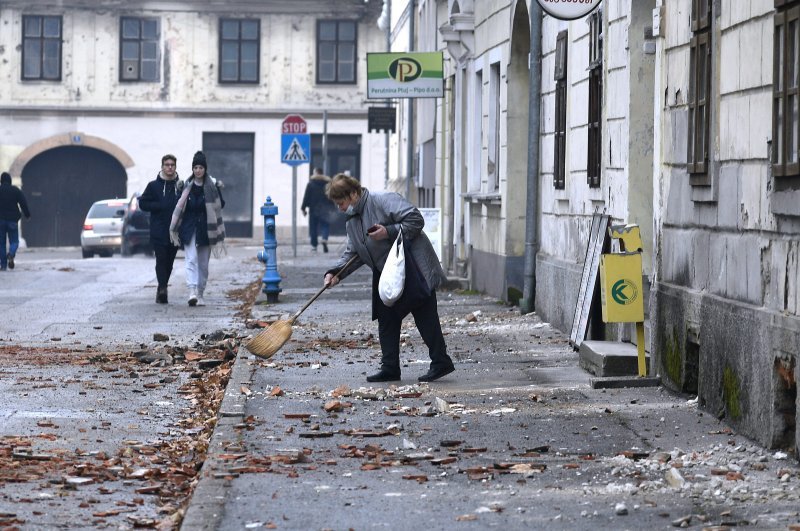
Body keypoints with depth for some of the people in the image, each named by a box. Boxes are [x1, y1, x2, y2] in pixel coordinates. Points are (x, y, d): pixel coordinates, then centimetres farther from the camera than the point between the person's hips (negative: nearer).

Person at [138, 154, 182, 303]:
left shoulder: (181, 185, 8)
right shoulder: (154, 185, 4)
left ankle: (162, 290, 18)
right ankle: (162, 289, -19)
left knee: (169, 261, 7)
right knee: (161, 260, -12)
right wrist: (161, 206, -9)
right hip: (158, 231, -2)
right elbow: (143, 203, 2)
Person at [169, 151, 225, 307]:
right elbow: (180, 207, 8)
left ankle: (200, 295, 18)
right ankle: (192, 292, -27)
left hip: (206, 228, 1)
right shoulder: (186, 186, 3)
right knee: (191, 259, -15)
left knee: (203, 263, 7)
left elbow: (220, 205, 6)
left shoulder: (213, 185, 0)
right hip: (189, 228, -1)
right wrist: (174, 228, 5)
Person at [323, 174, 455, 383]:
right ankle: (390, 368, 10)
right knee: (386, 319, 6)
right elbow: (352, 253, 14)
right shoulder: (352, 221, 13)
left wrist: (389, 232, -24)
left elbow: (416, 219, -19)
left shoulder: (384, 200, -14)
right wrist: (335, 273, -1)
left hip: (414, 271, -9)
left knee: (425, 316, -6)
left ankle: (441, 362, 0)